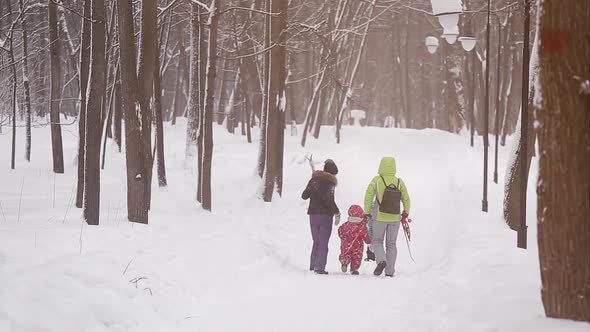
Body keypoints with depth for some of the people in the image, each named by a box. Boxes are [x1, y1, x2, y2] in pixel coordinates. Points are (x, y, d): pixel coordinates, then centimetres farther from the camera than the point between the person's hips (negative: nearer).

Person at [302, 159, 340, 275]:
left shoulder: (313, 180, 7)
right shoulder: (330, 182, -11)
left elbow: (304, 195, 13)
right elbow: (329, 200, -21)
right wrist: (337, 213, -14)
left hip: (313, 214, 5)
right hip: (325, 215, -5)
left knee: (316, 241, 17)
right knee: (323, 243, 0)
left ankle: (312, 266, 16)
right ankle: (320, 268, -5)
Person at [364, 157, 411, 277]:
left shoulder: (376, 180, -9)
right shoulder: (400, 182, -2)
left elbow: (368, 196, -9)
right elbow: (406, 199, 4)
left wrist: (367, 212, 2)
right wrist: (406, 212, 22)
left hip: (380, 217, -2)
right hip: (395, 218, 2)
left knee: (377, 241, 12)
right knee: (391, 244, 12)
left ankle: (381, 260, -14)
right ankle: (390, 271, 8)